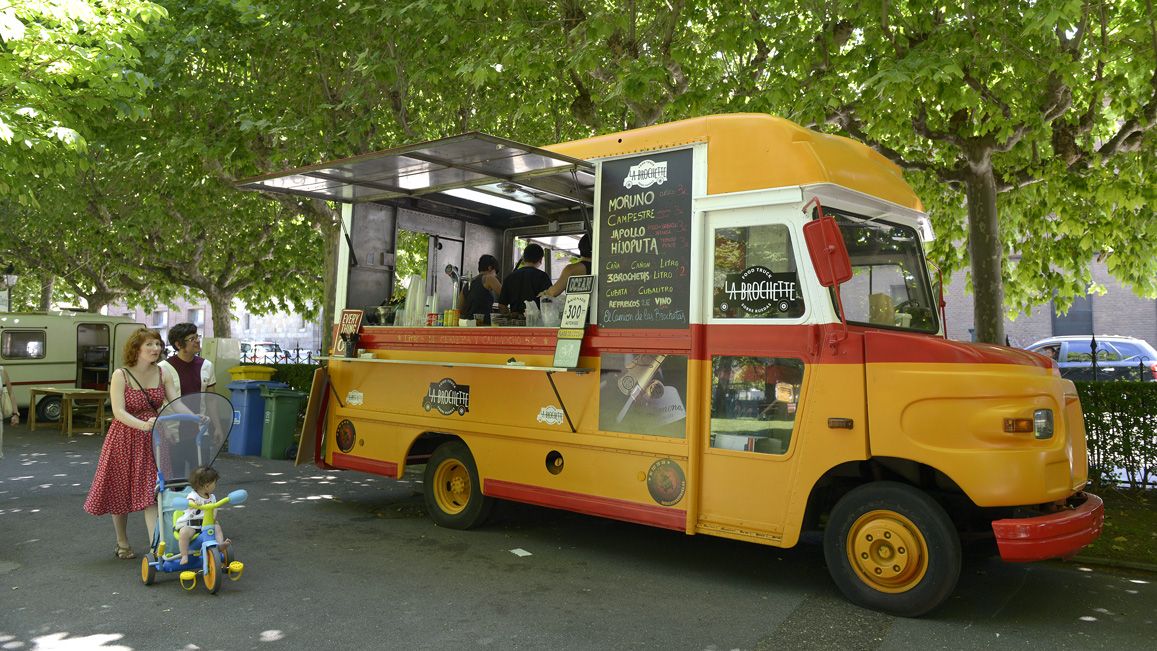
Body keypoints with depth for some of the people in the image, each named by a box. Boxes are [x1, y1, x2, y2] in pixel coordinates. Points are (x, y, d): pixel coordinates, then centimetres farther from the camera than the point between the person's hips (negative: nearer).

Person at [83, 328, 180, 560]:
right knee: (121, 491, 11)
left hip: (152, 439, 2)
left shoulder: (162, 374, -1)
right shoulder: (120, 376, -11)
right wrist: (144, 425, -35)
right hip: (125, 438, -2)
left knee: (151, 493, -3)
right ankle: (122, 544, 30)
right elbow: (118, 412, -19)